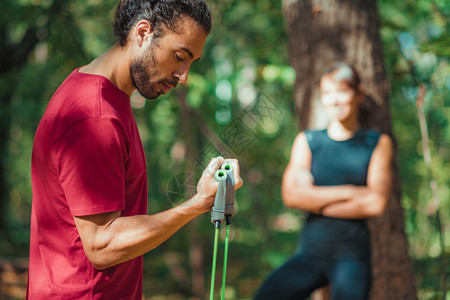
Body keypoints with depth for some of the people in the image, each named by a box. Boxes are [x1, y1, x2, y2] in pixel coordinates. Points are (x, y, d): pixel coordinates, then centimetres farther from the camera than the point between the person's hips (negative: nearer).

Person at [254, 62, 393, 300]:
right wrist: (349, 191, -9)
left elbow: (376, 203, -7)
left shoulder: (378, 143, 5)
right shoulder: (306, 141, 8)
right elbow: (291, 195, -5)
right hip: (310, 252, 1)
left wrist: (315, 200, -6)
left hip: (352, 256, -1)